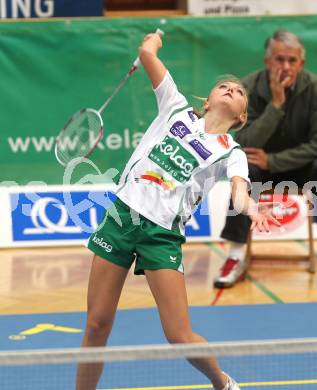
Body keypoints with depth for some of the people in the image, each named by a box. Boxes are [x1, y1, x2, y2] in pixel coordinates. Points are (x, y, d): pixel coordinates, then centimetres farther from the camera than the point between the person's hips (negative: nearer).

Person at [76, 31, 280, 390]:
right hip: (122, 214, 2)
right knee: (97, 326, 1)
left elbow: (239, 189, -14)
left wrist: (249, 208, -35)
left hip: (162, 232, -2)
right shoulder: (177, 109, 13)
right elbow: (147, 53, 10)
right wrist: (154, 37, 30)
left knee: (179, 337, -6)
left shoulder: (231, 152, 7)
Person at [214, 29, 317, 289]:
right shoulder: (249, 89, -17)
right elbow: (245, 145, -24)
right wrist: (276, 104, -33)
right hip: (263, 165, 0)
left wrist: (272, 161, -26)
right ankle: (237, 256, -29)